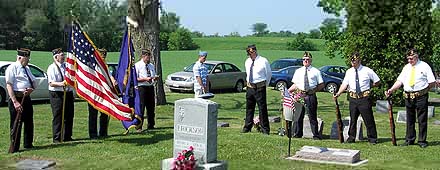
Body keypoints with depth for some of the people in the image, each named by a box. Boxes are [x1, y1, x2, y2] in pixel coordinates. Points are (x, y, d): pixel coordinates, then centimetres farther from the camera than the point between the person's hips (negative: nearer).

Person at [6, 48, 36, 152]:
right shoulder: (12, 68, -8)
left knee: (29, 122, 17)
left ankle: (28, 145, 31)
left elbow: (34, 82, 20)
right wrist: (15, 102, -23)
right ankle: (14, 149, 4)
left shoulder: (26, 68, 17)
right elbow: (9, 86, -15)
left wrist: (32, 88, -6)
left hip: (27, 98, 8)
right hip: (17, 98, -8)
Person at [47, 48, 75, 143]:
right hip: (57, 94, -7)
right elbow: (51, 83, -16)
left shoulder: (66, 66, 14)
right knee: (58, 117, -4)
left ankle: (67, 137, 20)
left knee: (69, 116, 9)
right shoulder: (52, 68, -6)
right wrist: (60, 84, -33)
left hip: (68, 93, 7)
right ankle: (57, 138, 2)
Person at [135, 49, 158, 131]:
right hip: (141, 88, -6)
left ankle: (151, 125, 21)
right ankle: (139, 127, 1)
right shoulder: (137, 65, -4)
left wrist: (155, 78, 0)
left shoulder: (151, 66, 16)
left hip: (150, 87, 6)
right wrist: (145, 79, -21)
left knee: (151, 107, 10)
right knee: (141, 108, -6)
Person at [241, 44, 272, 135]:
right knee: (249, 108, 12)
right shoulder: (247, 62, 10)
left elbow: (269, 74, 4)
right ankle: (247, 127, 22)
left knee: (262, 108, -4)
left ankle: (265, 129, 2)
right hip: (249, 87, 6)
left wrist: (265, 85, 8)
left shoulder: (263, 61, -6)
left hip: (260, 87, -5)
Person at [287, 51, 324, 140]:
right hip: (300, 95, 2)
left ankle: (316, 135, 11)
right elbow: (295, 85, 13)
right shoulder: (298, 71, 13)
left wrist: (315, 90, -3)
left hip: (311, 96, -2)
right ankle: (297, 134, 14)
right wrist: (287, 91, 1)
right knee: (298, 115, 4)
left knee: (312, 116, 3)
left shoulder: (316, 71, 6)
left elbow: (321, 84, 8)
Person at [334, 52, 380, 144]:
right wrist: (338, 93, -6)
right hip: (353, 98, 3)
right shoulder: (349, 72, 8)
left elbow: (377, 81, 8)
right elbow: (344, 84, 5)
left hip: (364, 98, -3)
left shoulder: (367, 71, -2)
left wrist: (369, 87, 5)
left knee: (368, 119, 1)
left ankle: (372, 138, 11)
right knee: (353, 119, 10)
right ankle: (351, 137, 20)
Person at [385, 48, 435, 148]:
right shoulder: (406, 67, 11)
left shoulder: (424, 66, -2)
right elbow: (400, 81, 5)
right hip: (408, 97, 5)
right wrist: (391, 90, -7)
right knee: (410, 119, 12)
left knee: (422, 120, 1)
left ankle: (422, 141, 9)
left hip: (421, 97, -5)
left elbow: (432, 82, -4)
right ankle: (409, 140, 22)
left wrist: (424, 90, -4)